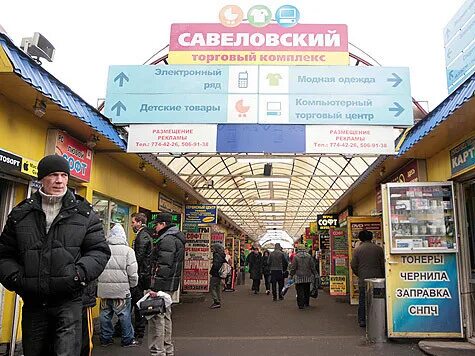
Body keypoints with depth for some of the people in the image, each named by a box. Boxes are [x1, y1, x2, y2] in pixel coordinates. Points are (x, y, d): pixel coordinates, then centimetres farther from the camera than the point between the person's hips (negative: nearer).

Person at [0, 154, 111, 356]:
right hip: (33, 303, 3)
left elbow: (99, 251, 2)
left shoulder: (83, 213, 2)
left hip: (69, 301, -3)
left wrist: (79, 274, -13)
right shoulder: (20, 213, 8)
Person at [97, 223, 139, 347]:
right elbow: (132, 273, -8)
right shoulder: (128, 250, -8)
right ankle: (128, 339, 17)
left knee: (105, 314, 15)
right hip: (121, 289, -3)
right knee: (124, 314, 8)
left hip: (104, 289, 3)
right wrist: (132, 285, 8)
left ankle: (105, 338, 26)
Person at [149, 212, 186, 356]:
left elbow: (163, 266, -23)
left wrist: (155, 287, -24)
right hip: (171, 285, 11)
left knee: (157, 318, -5)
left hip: (163, 285, -11)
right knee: (165, 316, 18)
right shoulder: (176, 238, 17)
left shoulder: (167, 239, -16)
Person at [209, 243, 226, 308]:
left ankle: (216, 302, -6)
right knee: (218, 288, 15)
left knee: (212, 287, -4)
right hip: (219, 274, 10)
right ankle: (218, 302, 20)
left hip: (215, 274, -10)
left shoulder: (216, 255, -17)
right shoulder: (222, 255, 11)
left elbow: (216, 265, -24)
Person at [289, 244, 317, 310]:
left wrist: (291, 275, 4)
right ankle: (306, 303, 27)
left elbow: (293, 267, -6)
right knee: (307, 291, 17)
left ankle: (301, 305, -2)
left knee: (300, 291, 1)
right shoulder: (309, 256, 1)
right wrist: (315, 274, 12)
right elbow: (312, 267, 4)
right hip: (307, 277, 3)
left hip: (299, 277, -3)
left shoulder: (296, 257, -6)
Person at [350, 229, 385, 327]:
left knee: (362, 300, 6)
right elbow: (383, 264, 4)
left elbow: (353, 265, -1)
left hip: (363, 280, -1)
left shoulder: (357, 249, -2)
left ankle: (362, 320, 9)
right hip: (377, 279, 1)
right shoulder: (378, 249, 1)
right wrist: (382, 276, 17)